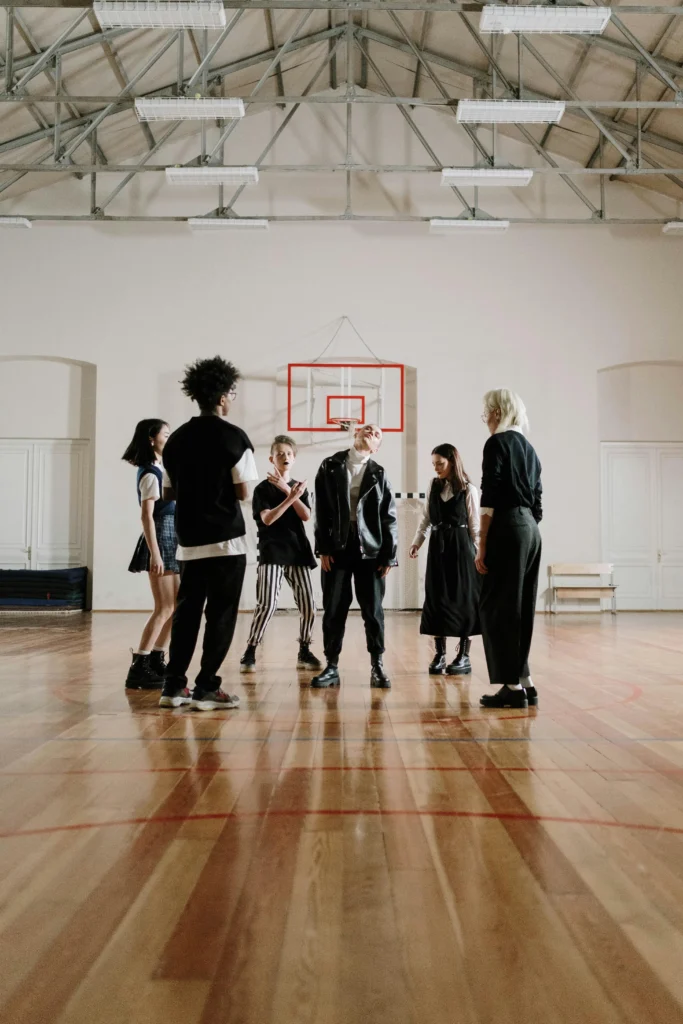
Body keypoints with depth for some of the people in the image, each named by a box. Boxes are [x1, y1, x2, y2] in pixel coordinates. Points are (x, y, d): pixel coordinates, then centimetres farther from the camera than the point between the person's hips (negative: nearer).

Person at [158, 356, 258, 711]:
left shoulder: (177, 438, 8)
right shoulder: (233, 436, -9)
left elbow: (169, 493, 10)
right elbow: (243, 493, -11)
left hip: (189, 540, 6)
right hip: (226, 539, -5)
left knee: (186, 610, 12)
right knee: (220, 614, 2)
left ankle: (173, 686, 14)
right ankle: (206, 688, 4)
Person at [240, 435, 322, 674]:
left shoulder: (299, 487, 12)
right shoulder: (263, 488, 0)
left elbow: (306, 516, -3)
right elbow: (267, 518, -14)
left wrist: (287, 490, -13)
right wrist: (291, 497, -20)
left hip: (298, 551, 5)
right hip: (271, 551, -4)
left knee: (308, 603, 3)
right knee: (267, 604, -14)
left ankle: (304, 652, 18)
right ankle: (250, 652, -2)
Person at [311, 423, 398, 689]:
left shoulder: (379, 475, 7)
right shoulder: (330, 466, 7)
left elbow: (389, 518, 3)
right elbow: (321, 510, 2)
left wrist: (389, 555, -4)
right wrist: (323, 548, -4)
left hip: (370, 551, 0)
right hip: (337, 548, 0)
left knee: (373, 611, 2)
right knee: (333, 610, 3)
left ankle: (377, 667, 13)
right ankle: (331, 667, 13)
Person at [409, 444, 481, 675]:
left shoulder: (468, 489, -5)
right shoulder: (433, 486, 8)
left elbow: (475, 526, -2)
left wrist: (478, 553, -4)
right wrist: (417, 541, 4)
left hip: (461, 547, -4)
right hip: (437, 547, 5)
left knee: (462, 599, 0)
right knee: (436, 599, 3)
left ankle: (464, 656, 6)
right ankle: (439, 654, 10)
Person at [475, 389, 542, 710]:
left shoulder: (497, 443, -6)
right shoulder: (528, 447, 17)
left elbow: (489, 499, -13)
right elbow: (537, 500, 16)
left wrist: (481, 547, -12)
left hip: (507, 528, -8)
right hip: (531, 530, 8)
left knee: (498, 607, -2)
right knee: (520, 607, 12)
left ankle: (513, 687, 0)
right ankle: (524, 684, 16)